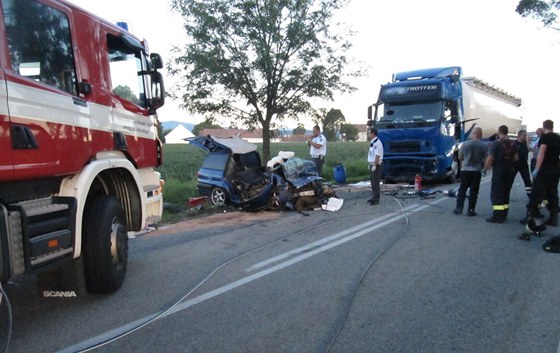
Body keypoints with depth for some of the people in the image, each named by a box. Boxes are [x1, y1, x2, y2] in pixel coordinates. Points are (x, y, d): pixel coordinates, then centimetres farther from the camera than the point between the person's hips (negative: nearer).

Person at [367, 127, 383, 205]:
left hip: (376, 165, -10)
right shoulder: (372, 142, 13)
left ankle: (376, 199, 0)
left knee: (376, 182, -5)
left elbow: (377, 155, -23)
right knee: (372, 181, 15)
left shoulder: (377, 143, -18)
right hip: (372, 164, 10)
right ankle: (374, 197, 25)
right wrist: (370, 164, 19)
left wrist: (374, 165, -24)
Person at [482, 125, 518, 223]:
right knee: (505, 194, 15)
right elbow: (516, 158, 10)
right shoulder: (512, 144, 6)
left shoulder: (496, 143, -13)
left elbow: (490, 159, -17)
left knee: (496, 194, -3)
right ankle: (503, 215, 21)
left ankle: (497, 217, -7)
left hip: (498, 171, -7)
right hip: (509, 171, 7)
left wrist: (484, 169, -6)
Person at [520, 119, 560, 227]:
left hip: (545, 169, -7)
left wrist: (536, 169, -19)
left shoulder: (545, 137, -9)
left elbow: (541, 153, -17)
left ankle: (529, 217, -4)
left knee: (536, 193, -4)